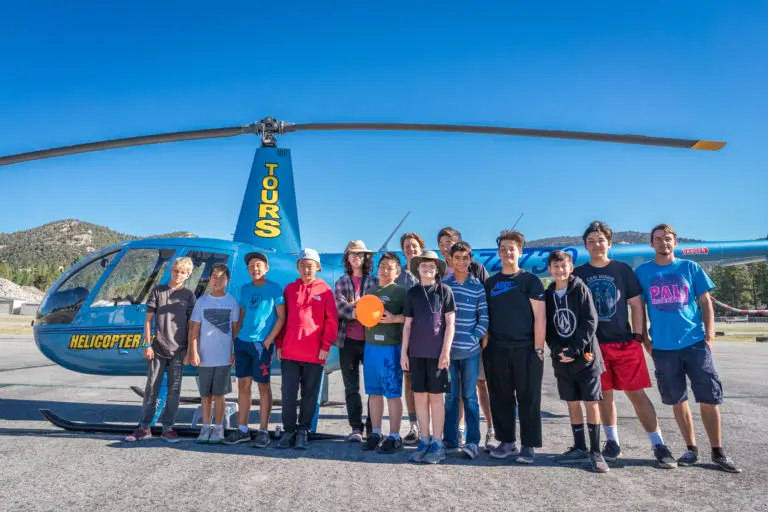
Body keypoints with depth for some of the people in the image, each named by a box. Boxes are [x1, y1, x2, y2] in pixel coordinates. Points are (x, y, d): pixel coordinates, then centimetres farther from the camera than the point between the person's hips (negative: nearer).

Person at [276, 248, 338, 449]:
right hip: (289, 352, 2)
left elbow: (331, 322, -2)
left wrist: (326, 346, -8)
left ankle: (303, 431, 21)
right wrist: (278, 344, 6)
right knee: (288, 394, 5)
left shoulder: (325, 290, 1)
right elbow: (281, 318, 11)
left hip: (314, 353, -2)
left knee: (309, 395, 8)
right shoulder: (289, 288, 9)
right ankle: (289, 430, 18)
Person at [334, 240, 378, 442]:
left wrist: (358, 305, -13)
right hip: (348, 340, 2)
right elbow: (339, 306, -5)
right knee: (351, 386, 6)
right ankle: (356, 428, 16)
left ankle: (372, 427, 13)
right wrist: (356, 313, -21)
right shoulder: (341, 282, 10)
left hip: (371, 339, -1)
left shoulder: (375, 281, 7)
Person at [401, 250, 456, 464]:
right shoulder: (412, 293, 9)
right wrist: (404, 352, 5)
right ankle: (424, 441, 19)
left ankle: (437, 444, 12)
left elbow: (450, 323, -2)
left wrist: (446, 351, -9)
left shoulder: (444, 291, 1)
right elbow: (407, 324, 10)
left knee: (436, 397, 3)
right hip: (416, 352, 3)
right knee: (420, 397, 7)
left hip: (437, 352, -3)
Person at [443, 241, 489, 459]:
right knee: (451, 396, 10)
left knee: (470, 396, 3)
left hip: (470, 350, -1)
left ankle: (473, 441, 8)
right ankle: (450, 438, 20)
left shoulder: (478, 286, 2)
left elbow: (484, 317, 1)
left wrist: (475, 338, -9)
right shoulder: (442, 284, 4)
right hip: (448, 348, 1)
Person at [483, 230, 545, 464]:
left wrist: (538, 349, -9)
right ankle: (507, 441, 23)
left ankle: (528, 446, 15)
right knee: (501, 399, 9)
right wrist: (485, 345, 6)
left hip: (525, 350, -3)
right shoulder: (490, 283, 10)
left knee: (528, 399, 4)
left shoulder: (531, 281, 0)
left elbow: (539, 318, -4)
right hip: (496, 350, 4)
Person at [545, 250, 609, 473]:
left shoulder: (580, 289, -4)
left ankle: (595, 452, 10)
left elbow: (590, 322, -11)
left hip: (585, 357, -4)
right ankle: (580, 449, 22)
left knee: (591, 403, 0)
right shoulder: (548, 295, 7)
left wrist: (575, 349, -17)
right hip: (562, 360, 4)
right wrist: (558, 350, -9)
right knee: (572, 403, 11)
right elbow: (547, 328, 7)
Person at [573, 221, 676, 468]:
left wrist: (637, 336, -3)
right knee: (604, 394, 9)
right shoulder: (579, 274, 4)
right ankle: (612, 441, 22)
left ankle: (658, 445, 10)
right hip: (594, 344, 1)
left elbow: (636, 304, 4)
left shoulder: (623, 269, 4)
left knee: (637, 392, 0)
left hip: (625, 342, -1)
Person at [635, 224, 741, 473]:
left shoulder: (690, 267, 5)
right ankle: (691, 449, 22)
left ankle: (718, 453, 15)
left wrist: (709, 334, -4)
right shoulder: (642, 272, 3)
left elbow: (705, 302, 5)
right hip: (663, 347, 0)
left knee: (709, 398, 2)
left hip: (695, 342, 0)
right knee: (677, 401, 9)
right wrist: (645, 339, 2)